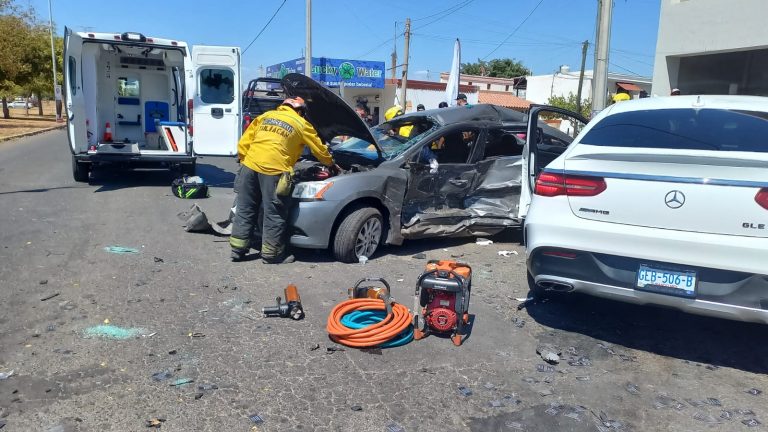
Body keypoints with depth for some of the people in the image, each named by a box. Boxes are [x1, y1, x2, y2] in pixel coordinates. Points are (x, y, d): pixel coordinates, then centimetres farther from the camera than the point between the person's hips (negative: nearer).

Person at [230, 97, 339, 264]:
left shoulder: (265, 116, 24)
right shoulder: (302, 124, 12)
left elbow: (244, 141, 19)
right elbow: (320, 149, 22)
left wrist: (243, 159, 22)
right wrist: (331, 164, 37)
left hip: (250, 165, 5)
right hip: (273, 169, -5)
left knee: (245, 209, 12)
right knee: (274, 213, 4)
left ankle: (237, 249, 17)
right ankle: (271, 254, 11)